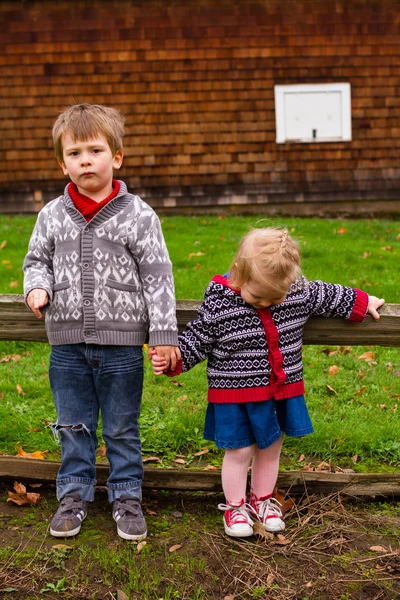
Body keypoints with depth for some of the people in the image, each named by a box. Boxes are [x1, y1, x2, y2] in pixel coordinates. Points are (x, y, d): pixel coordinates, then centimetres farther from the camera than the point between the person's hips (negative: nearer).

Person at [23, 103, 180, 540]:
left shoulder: (137, 216, -7)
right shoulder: (52, 216, 1)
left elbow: (157, 277, -5)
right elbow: (37, 260, 14)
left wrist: (163, 335, -8)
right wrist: (37, 288, -9)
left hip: (121, 344, -2)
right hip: (67, 344, 3)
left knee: (122, 429, 11)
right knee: (73, 427, 15)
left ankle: (126, 497, 27)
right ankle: (74, 495, 32)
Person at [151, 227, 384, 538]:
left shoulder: (299, 291, -8)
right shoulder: (220, 303, -18)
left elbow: (327, 296, 11)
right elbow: (197, 339, -8)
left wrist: (362, 302, 20)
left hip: (281, 391, 4)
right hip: (236, 394, -4)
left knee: (270, 449, 18)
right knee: (240, 452, 5)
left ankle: (262, 501, 39)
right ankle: (235, 507, 27)